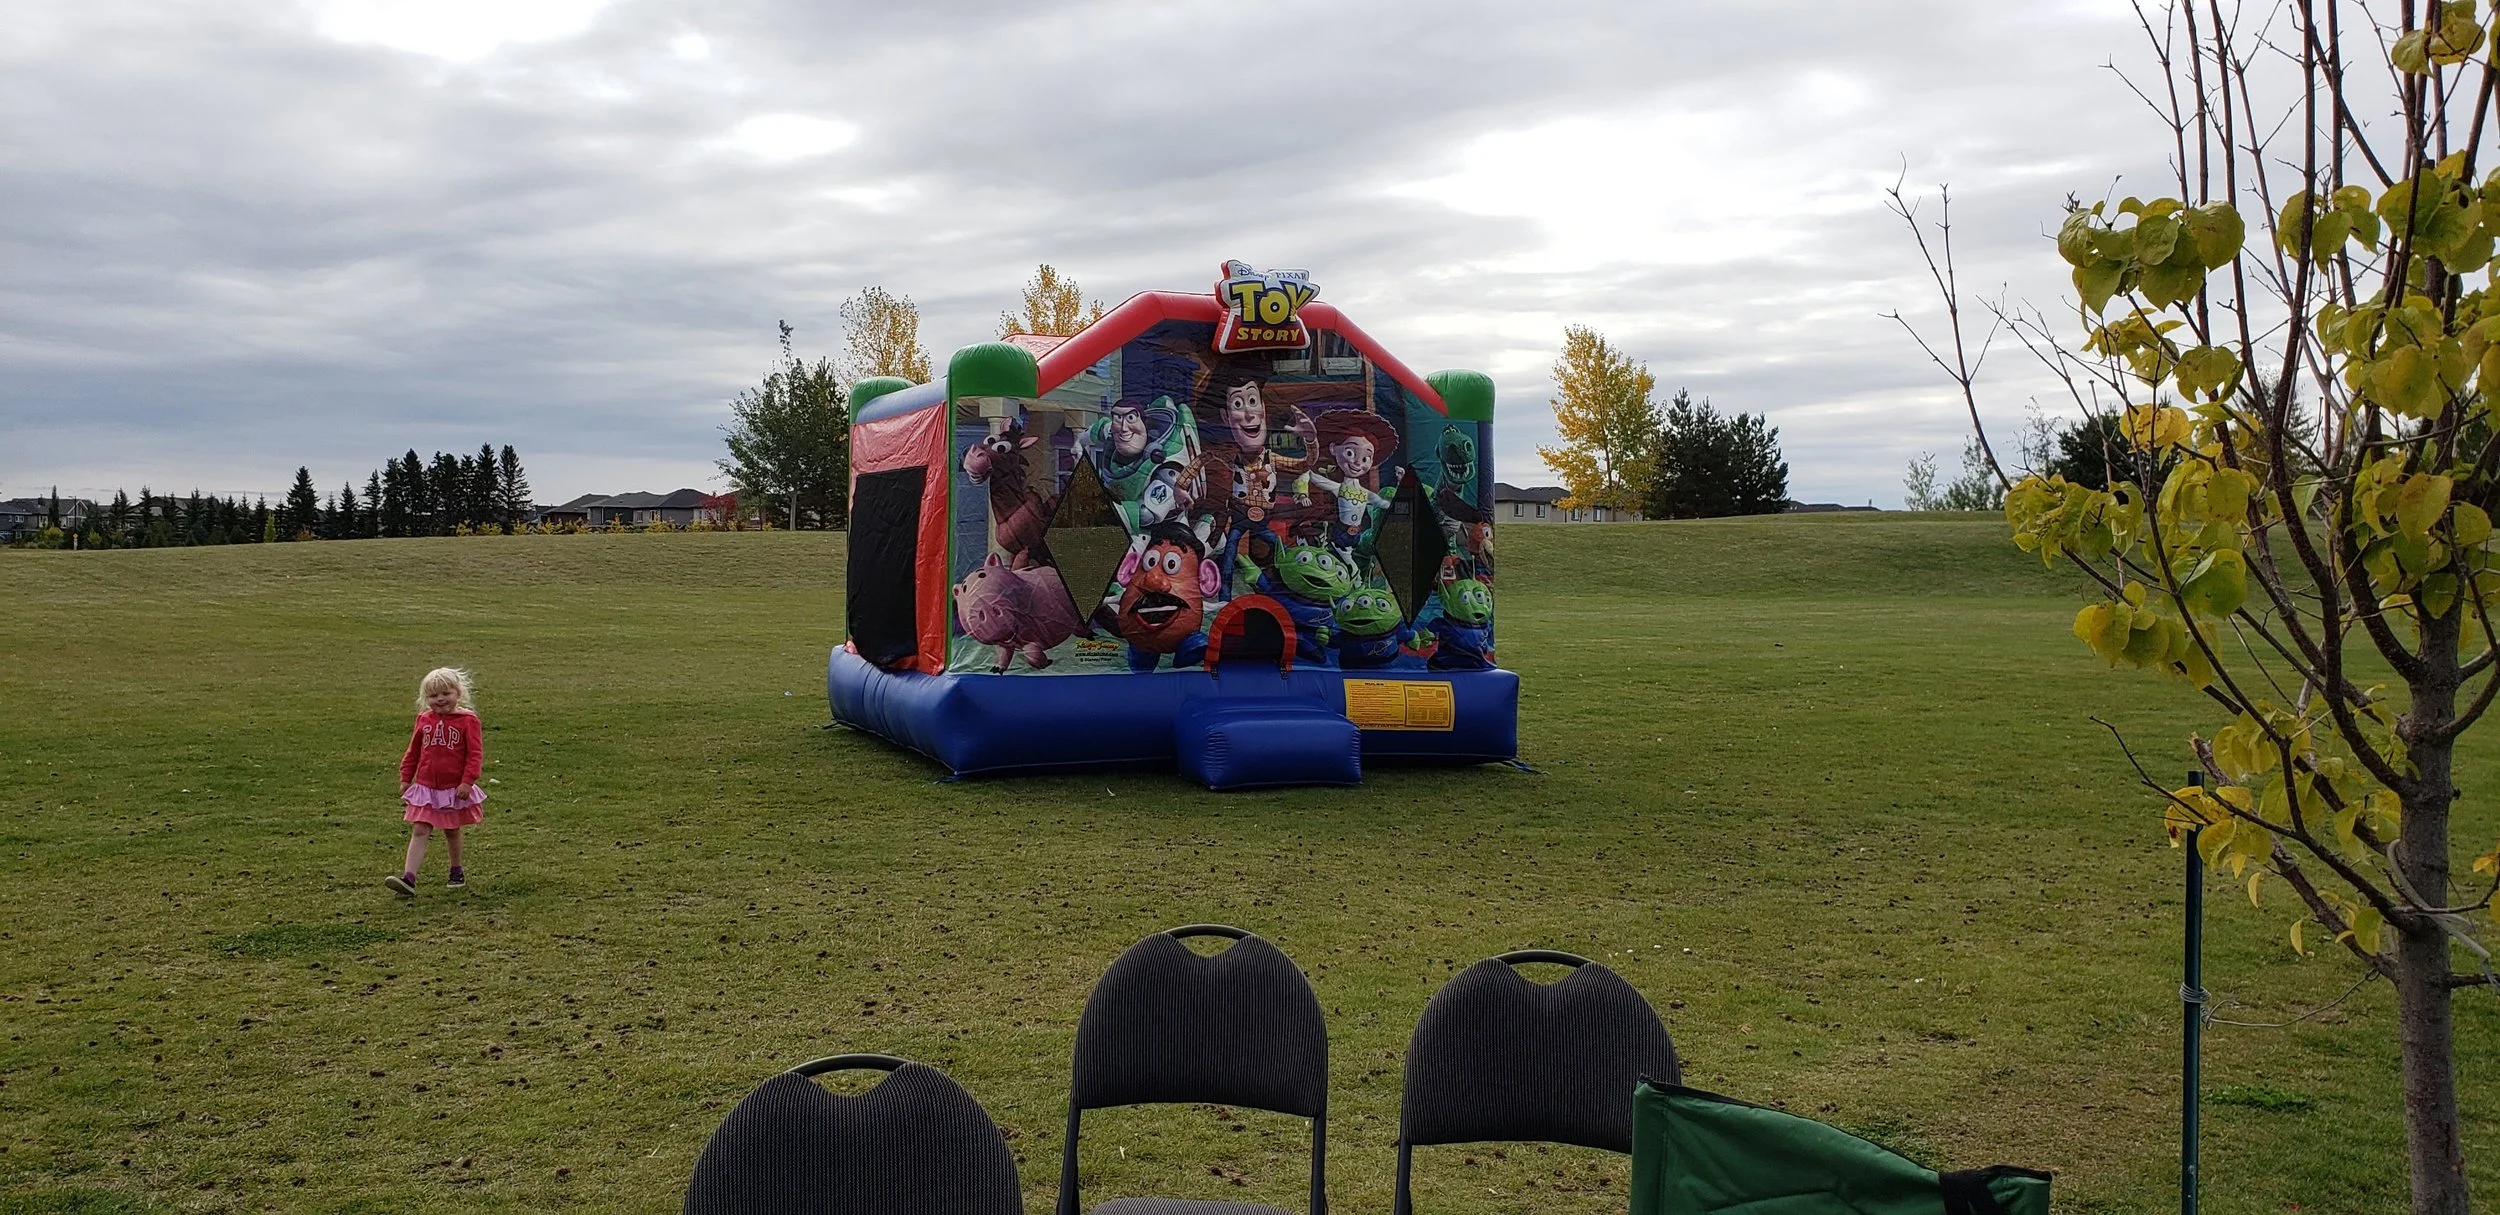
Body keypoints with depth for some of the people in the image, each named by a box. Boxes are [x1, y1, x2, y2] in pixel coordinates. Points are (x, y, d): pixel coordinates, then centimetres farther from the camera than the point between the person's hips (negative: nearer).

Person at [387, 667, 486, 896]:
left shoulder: (467, 720, -10)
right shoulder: (424, 720, 3)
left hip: (455, 789, -2)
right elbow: (413, 751, 12)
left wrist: (467, 782, -18)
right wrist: (406, 778, 11)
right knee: (419, 832, -5)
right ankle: (408, 879, -13)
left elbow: (475, 754, -12)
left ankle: (457, 872, 33)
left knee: (452, 832, 14)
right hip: (426, 789, 2)